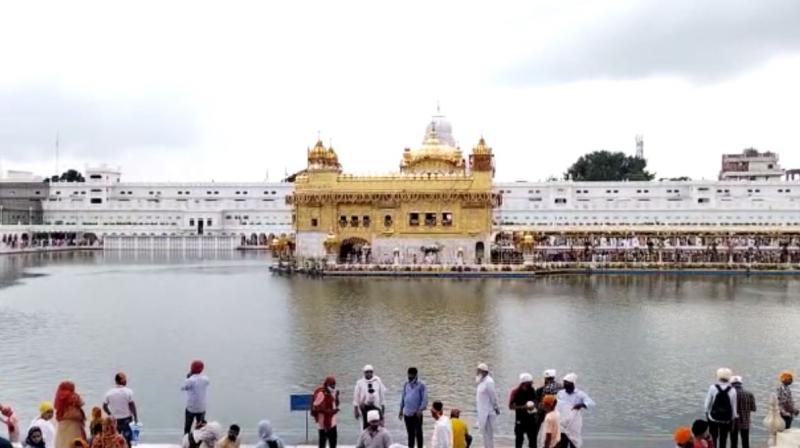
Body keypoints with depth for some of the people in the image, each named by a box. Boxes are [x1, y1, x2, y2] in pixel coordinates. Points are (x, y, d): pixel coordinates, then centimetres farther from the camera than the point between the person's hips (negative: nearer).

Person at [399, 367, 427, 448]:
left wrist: (420, 410, -19)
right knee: (410, 432, 14)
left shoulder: (421, 385, -8)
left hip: (417, 413, -5)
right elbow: (403, 397, 14)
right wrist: (401, 409, 11)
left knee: (418, 432, 1)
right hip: (407, 413, 5)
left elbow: (424, 399, -10)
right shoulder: (406, 384, 7)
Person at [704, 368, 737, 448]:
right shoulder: (732, 390, -10)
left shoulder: (713, 388, -11)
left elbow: (707, 403, -5)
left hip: (713, 417, 0)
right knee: (723, 439, 10)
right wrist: (733, 417, 8)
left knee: (713, 438, 12)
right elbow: (734, 406, -4)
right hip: (726, 419, 0)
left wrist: (707, 413, 10)